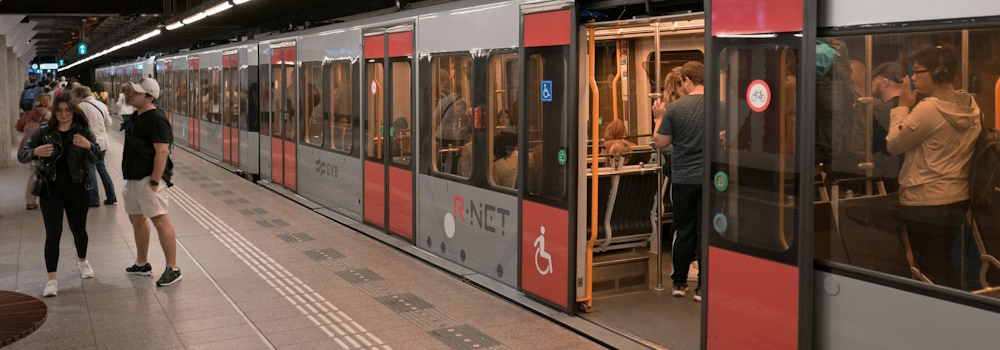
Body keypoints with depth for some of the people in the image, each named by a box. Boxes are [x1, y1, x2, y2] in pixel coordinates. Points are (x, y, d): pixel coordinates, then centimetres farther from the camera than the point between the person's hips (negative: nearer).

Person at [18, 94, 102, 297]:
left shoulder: (83, 131, 0)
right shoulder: (44, 131, 0)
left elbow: (95, 158, -8)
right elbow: (21, 155, -1)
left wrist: (88, 145, -29)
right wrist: (36, 152, -23)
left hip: (76, 188, 1)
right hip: (51, 189, -1)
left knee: (79, 230, 15)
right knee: (53, 233, -7)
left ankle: (82, 261, 43)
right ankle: (52, 280, -2)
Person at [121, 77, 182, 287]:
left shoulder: (156, 119, -16)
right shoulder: (135, 117, 14)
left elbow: (162, 151, -22)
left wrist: (155, 181, -25)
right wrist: (128, 175, 21)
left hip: (149, 179, -11)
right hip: (133, 177, 11)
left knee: (160, 220, -10)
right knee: (136, 219, 18)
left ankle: (172, 269, -7)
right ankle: (142, 264, 31)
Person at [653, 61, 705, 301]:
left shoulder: (675, 108, -8)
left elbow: (660, 142, -2)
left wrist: (661, 117, 12)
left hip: (682, 179, 0)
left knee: (683, 231, 12)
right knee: (706, 232, 5)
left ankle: (679, 282, 20)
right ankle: (703, 286, 8)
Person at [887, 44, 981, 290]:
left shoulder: (929, 108, -21)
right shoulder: (970, 106, 5)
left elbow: (893, 144, -10)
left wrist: (902, 106, -4)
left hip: (926, 204, -9)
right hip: (958, 199, 9)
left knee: (933, 275, 2)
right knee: (946, 271, 21)